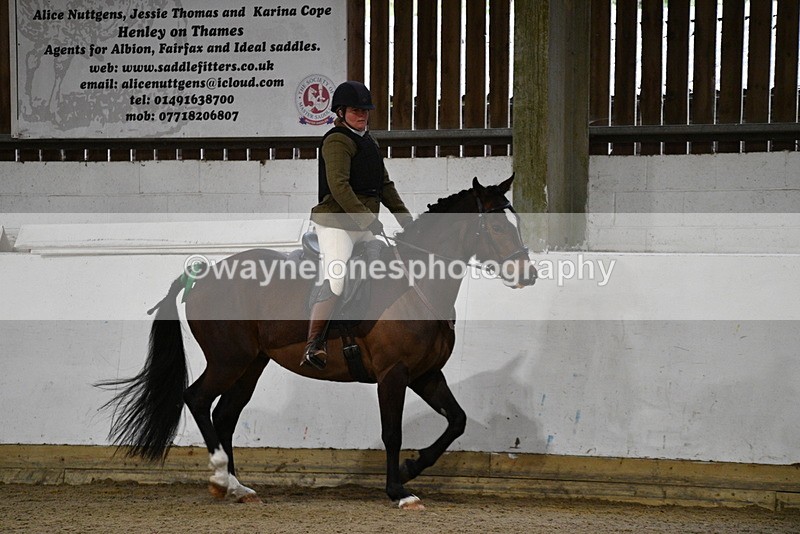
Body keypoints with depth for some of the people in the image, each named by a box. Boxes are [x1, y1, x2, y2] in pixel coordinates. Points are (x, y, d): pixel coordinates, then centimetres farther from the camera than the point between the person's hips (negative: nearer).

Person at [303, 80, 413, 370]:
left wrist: (405, 217, 14)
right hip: (337, 223, -9)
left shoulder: (368, 142, 19)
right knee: (335, 281, -22)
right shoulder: (337, 141, -10)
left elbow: (384, 185, 24)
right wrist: (369, 221, -25)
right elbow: (338, 186, -21)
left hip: (365, 225, 10)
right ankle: (313, 346, -22)